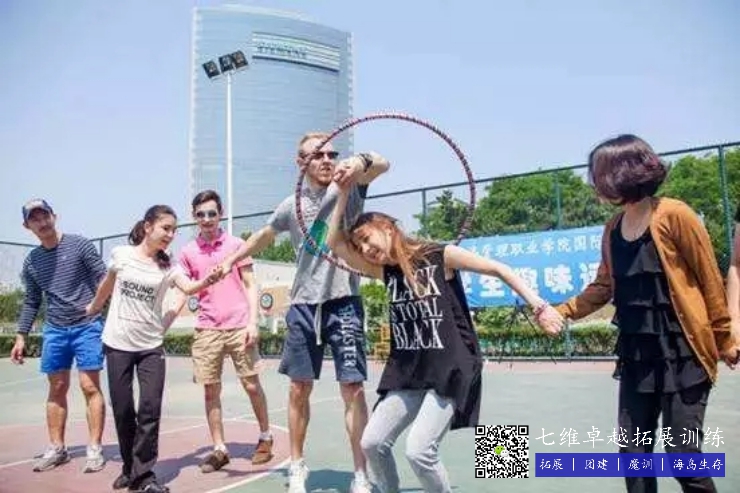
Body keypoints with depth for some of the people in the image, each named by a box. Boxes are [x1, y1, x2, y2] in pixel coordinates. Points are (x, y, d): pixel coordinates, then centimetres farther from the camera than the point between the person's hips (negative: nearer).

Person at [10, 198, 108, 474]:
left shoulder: (79, 245, -3)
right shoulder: (31, 261, 11)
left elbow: (104, 280, -5)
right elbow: (31, 302, 18)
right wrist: (21, 337, 14)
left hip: (87, 326, -5)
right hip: (54, 330, 5)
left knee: (90, 387, -6)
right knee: (57, 389, 10)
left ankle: (95, 450, 2)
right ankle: (57, 449, 21)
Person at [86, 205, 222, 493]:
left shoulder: (168, 267, -5)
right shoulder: (121, 254, -5)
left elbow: (189, 288, -25)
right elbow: (108, 284, 14)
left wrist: (206, 281, -46)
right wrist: (93, 307, 28)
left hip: (151, 346, 0)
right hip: (118, 344, 0)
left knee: (150, 409, -8)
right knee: (122, 410, 6)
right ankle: (130, 468, 25)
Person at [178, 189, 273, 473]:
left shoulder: (236, 244, 2)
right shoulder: (188, 252, 7)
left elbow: (250, 286, 2)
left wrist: (253, 321, -7)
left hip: (239, 327, -2)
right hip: (206, 330, 2)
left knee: (252, 385, 4)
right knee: (211, 390, 5)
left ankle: (265, 437, 23)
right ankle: (219, 449, 18)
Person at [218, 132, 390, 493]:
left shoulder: (348, 189, -1)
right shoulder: (292, 205, 9)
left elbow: (383, 165, -22)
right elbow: (265, 236, 28)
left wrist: (361, 162, -44)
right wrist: (231, 259, 32)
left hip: (343, 304, -3)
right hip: (303, 305, 3)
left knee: (353, 389, -4)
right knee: (299, 389, 10)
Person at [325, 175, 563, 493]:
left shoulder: (441, 256, -7)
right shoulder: (385, 271, 7)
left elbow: (499, 270, -3)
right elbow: (334, 243, 4)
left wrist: (539, 307, -9)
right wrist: (344, 193, -1)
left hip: (451, 370, -6)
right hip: (407, 373, 6)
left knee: (419, 451, -16)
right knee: (372, 443, 2)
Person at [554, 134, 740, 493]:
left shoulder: (675, 215, -12)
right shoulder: (612, 228, 7)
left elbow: (710, 281, -8)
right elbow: (604, 286, 11)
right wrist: (561, 312, 1)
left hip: (682, 353, -6)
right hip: (636, 355, 6)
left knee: (682, 451, -3)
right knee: (632, 449, 10)